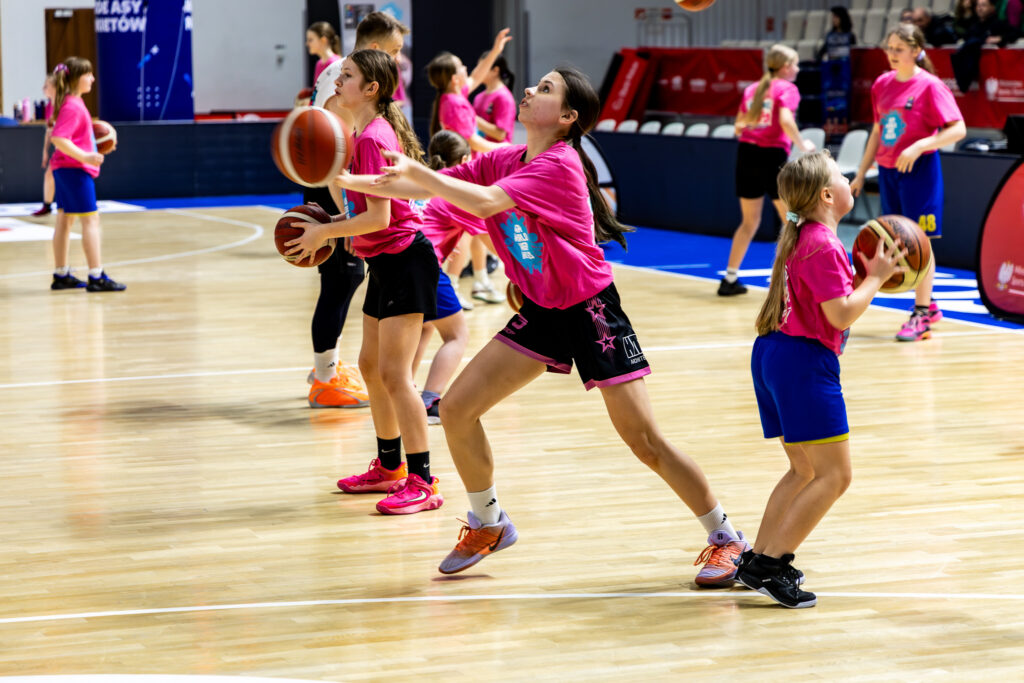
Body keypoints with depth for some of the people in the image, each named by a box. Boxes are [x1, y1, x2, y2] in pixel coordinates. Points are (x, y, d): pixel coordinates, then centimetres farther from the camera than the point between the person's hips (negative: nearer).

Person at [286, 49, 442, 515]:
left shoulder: (373, 138, -19)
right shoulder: (367, 134, 13)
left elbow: (379, 217, -23)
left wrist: (325, 232, -13)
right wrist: (329, 228, 11)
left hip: (404, 262, -11)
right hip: (386, 263, 11)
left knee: (394, 374, -12)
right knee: (371, 366, 18)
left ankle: (422, 483, -9)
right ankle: (389, 468, 30)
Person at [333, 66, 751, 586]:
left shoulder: (559, 164, -22)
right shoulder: (502, 161, 1)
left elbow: (483, 201, -36)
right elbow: (422, 188, 0)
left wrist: (417, 172, -31)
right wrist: (347, 180, -10)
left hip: (590, 311, -7)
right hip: (541, 312, 7)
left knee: (644, 441, -7)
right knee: (456, 408, 0)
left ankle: (725, 539, 9)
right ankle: (487, 524, 20)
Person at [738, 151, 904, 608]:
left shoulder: (802, 237, 16)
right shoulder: (823, 245, -15)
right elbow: (842, 314, -18)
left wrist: (866, 273, 14)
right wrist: (875, 277, -6)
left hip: (773, 352, 10)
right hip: (805, 361, -10)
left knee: (805, 470, 19)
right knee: (834, 474, -7)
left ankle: (757, 560, 18)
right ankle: (768, 566, -11)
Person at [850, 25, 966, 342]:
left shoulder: (930, 86, -11)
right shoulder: (882, 84, 9)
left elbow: (958, 129, -15)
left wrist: (919, 146, -24)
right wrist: (861, 173, 18)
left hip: (919, 171, -7)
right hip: (888, 171, 7)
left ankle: (921, 315, 1)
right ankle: (927, 304, 23)